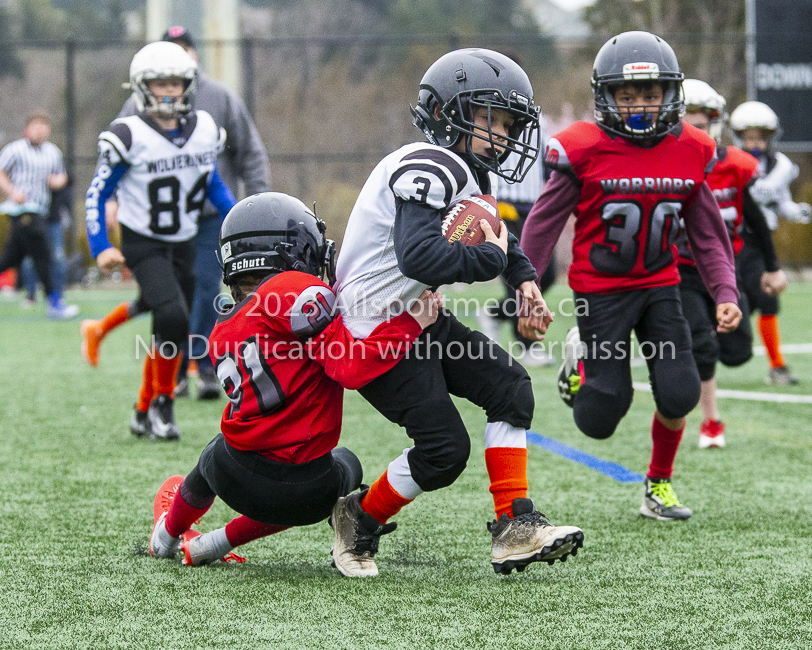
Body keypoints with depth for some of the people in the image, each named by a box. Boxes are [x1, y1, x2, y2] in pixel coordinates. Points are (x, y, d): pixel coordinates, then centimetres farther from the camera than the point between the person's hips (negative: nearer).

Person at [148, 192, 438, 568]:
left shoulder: (222, 333, 9)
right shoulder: (298, 290, -12)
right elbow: (351, 368, -19)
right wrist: (412, 323, -11)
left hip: (236, 481, 5)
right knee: (346, 463, 32)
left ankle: (167, 535, 67)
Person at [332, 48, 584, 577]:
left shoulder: (469, 172, 9)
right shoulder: (429, 171, -24)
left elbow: (493, 231, 30)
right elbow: (420, 257, -38)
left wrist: (523, 277, 13)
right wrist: (490, 257, -25)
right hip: (377, 332, -10)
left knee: (510, 387, -2)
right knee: (444, 450, -10)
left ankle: (515, 526, -3)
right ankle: (360, 522, 14)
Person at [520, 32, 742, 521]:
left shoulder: (690, 152, -3)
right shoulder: (584, 151, -15)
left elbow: (708, 233, 7)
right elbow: (543, 225, -5)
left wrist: (726, 293, -4)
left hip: (660, 287, 3)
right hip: (600, 291, -3)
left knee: (680, 396, -11)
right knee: (600, 421, -6)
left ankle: (660, 486, 18)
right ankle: (581, 355, 31)